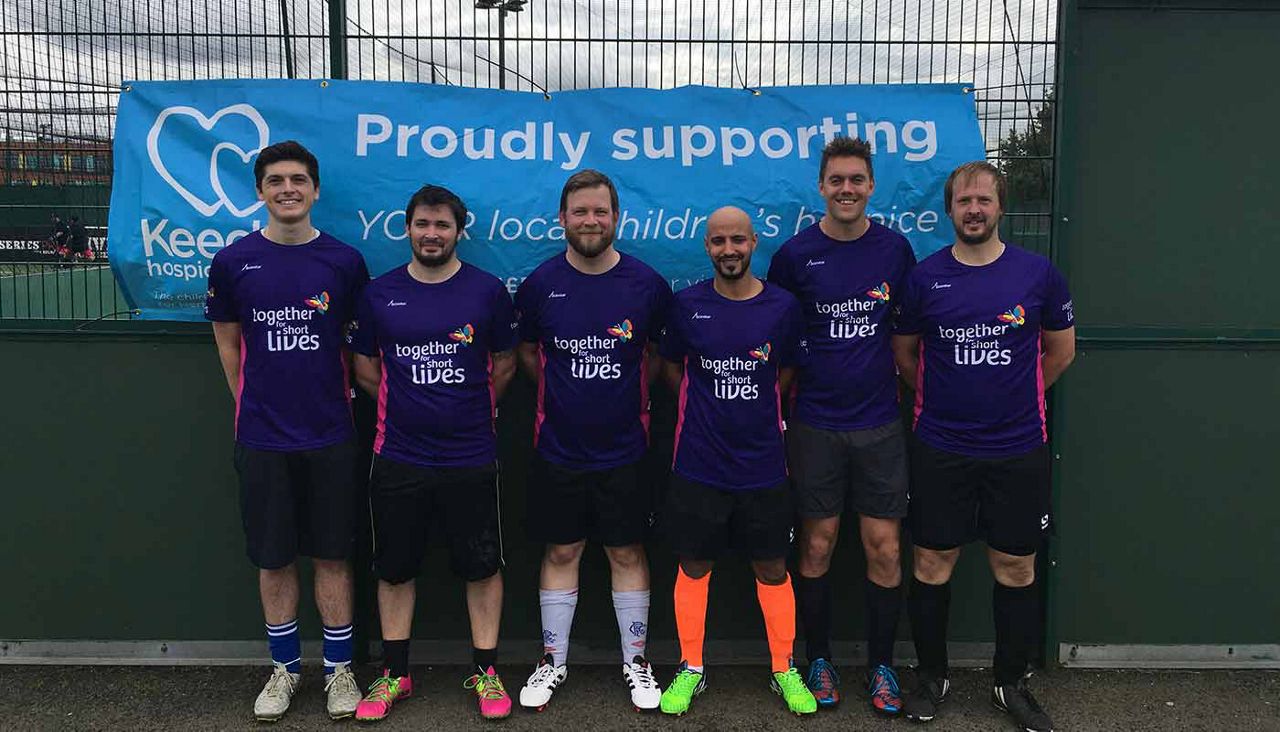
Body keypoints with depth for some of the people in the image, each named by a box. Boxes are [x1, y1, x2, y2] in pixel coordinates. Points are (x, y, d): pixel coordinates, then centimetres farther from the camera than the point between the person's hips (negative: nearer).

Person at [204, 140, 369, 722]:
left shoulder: (344, 261, -1)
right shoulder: (233, 262, 0)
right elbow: (228, 344, 10)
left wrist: (334, 398, 5)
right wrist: (254, 406, 7)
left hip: (329, 436, 0)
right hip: (262, 438, 1)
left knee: (332, 554, 8)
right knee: (273, 559, 11)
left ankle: (338, 668, 23)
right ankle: (284, 667, 29)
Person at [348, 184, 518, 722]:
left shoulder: (487, 290, -1)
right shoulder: (379, 293, 2)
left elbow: (504, 364, 8)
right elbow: (365, 368, 11)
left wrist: (469, 410, 8)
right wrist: (407, 405, 8)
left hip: (471, 458, -1)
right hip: (398, 458, 2)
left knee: (481, 566, 7)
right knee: (394, 568, 11)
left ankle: (486, 672, 22)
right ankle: (394, 674, 27)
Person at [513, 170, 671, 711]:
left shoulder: (647, 284, -5)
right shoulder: (540, 284, -4)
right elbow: (527, 352, 10)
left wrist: (635, 398, 2)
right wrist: (564, 392, 4)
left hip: (624, 449, 0)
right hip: (558, 449, 1)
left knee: (627, 552, 10)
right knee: (561, 552, 11)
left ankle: (635, 662, 26)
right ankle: (553, 661, 27)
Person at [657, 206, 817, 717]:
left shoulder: (782, 306, -2)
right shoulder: (687, 305, -3)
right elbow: (670, 366, 11)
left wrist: (754, 409, 6)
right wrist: (705, 407, 6)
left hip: (763, 466, 0)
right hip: (698, 467, 0)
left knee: (772, 568, 10)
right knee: (694, 567, 10)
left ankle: (784, 671, 28)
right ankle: (691, 669, 27)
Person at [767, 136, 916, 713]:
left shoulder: (894, 248, 2)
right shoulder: (795, 254, -2)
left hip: (880, 424, 1)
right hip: (815, 424, -1)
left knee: (884, 551, 5)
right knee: (817, 548, 7)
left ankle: (881, 665, 22)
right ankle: (818, 660, 24)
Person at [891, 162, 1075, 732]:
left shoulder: (1038, 274, -1)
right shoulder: (924, 277, -1)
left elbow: (1060, 351, 11)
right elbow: (903, 353, 10)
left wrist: (1014, 401, 12)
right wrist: (941, 399, 10)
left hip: (1018, 449, 0)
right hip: (940, 448, 0)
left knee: (1016, 567, 9)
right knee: (933, 564, 6)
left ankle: (1011, 684, 27)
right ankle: (932, 678, 25)